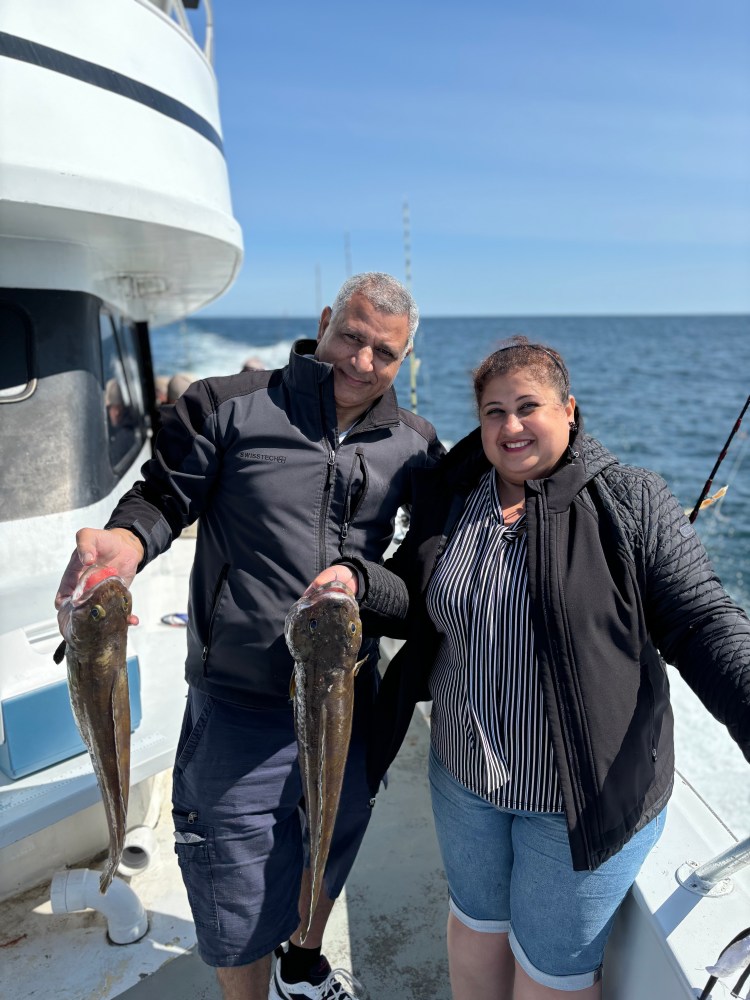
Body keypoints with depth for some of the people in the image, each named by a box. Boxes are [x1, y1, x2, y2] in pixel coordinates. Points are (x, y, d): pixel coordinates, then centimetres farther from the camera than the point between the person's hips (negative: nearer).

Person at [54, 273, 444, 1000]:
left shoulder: (410, 443, 1)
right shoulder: (231, 407, -10)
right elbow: (166, 494, -7)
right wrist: (123, 542, -28)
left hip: (349, 695, 5)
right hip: (243, 703, -4)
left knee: (332, 843, 28)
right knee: (241, 892, 10)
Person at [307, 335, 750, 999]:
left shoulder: (630, 502, -13)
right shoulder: (449, 497, 0)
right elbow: (419, 606, 3)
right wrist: (359, 581, -17)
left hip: (585, 794, -4)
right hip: (464, 773, 4)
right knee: (475, 922, 26)